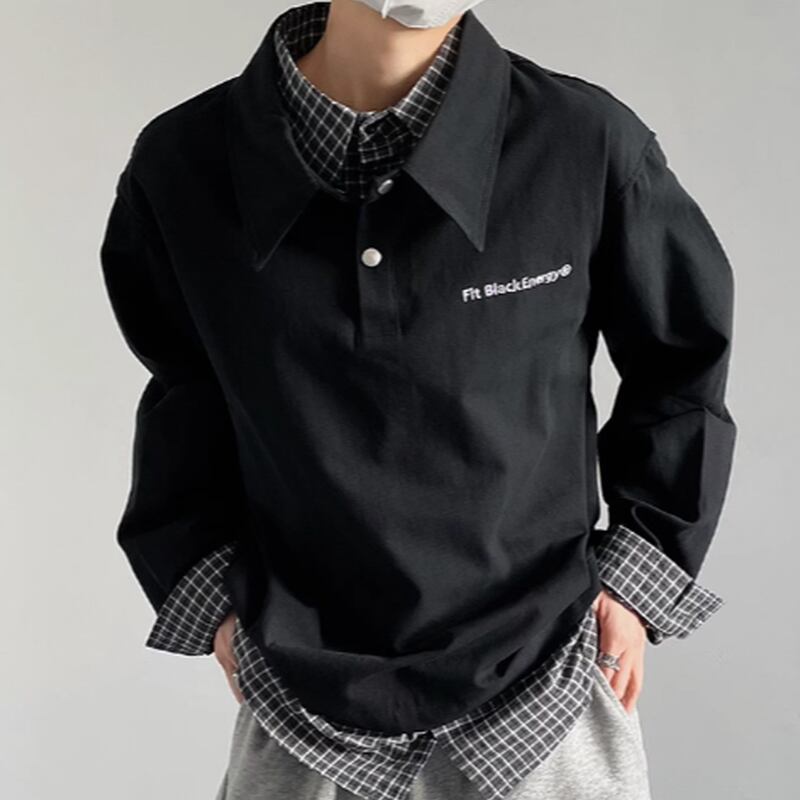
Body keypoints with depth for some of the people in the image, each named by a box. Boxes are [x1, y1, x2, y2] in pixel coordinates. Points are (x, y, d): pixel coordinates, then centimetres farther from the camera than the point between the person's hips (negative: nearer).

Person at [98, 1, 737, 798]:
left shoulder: (590, 145, -14)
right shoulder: (181, 166, -9)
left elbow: (683, 360, 2)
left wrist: (641, 577, -1)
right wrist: (211, 591, 2)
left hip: (541, 704, 0)